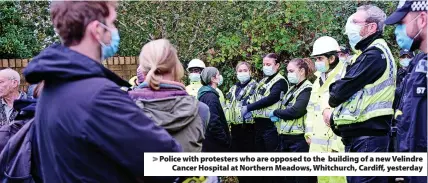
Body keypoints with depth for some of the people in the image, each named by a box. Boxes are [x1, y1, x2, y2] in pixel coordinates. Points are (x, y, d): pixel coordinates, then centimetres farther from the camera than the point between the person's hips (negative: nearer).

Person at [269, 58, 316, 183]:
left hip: (299, 140, -9)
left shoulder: (307, 89, -11)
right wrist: (276, 116, -3)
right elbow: (283, 109, 20)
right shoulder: (292, 89, 18)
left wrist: (275, 113, -7)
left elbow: (295, 111, -22)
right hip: (285, 138, 9)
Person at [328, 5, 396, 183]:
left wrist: (332, 99, 4)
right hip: (360, 134, 10)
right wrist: (335, 116, 8)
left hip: (367, 136, -10)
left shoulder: (375, 54, -13)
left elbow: (344, 88, -17)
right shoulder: (372, 53, 20)